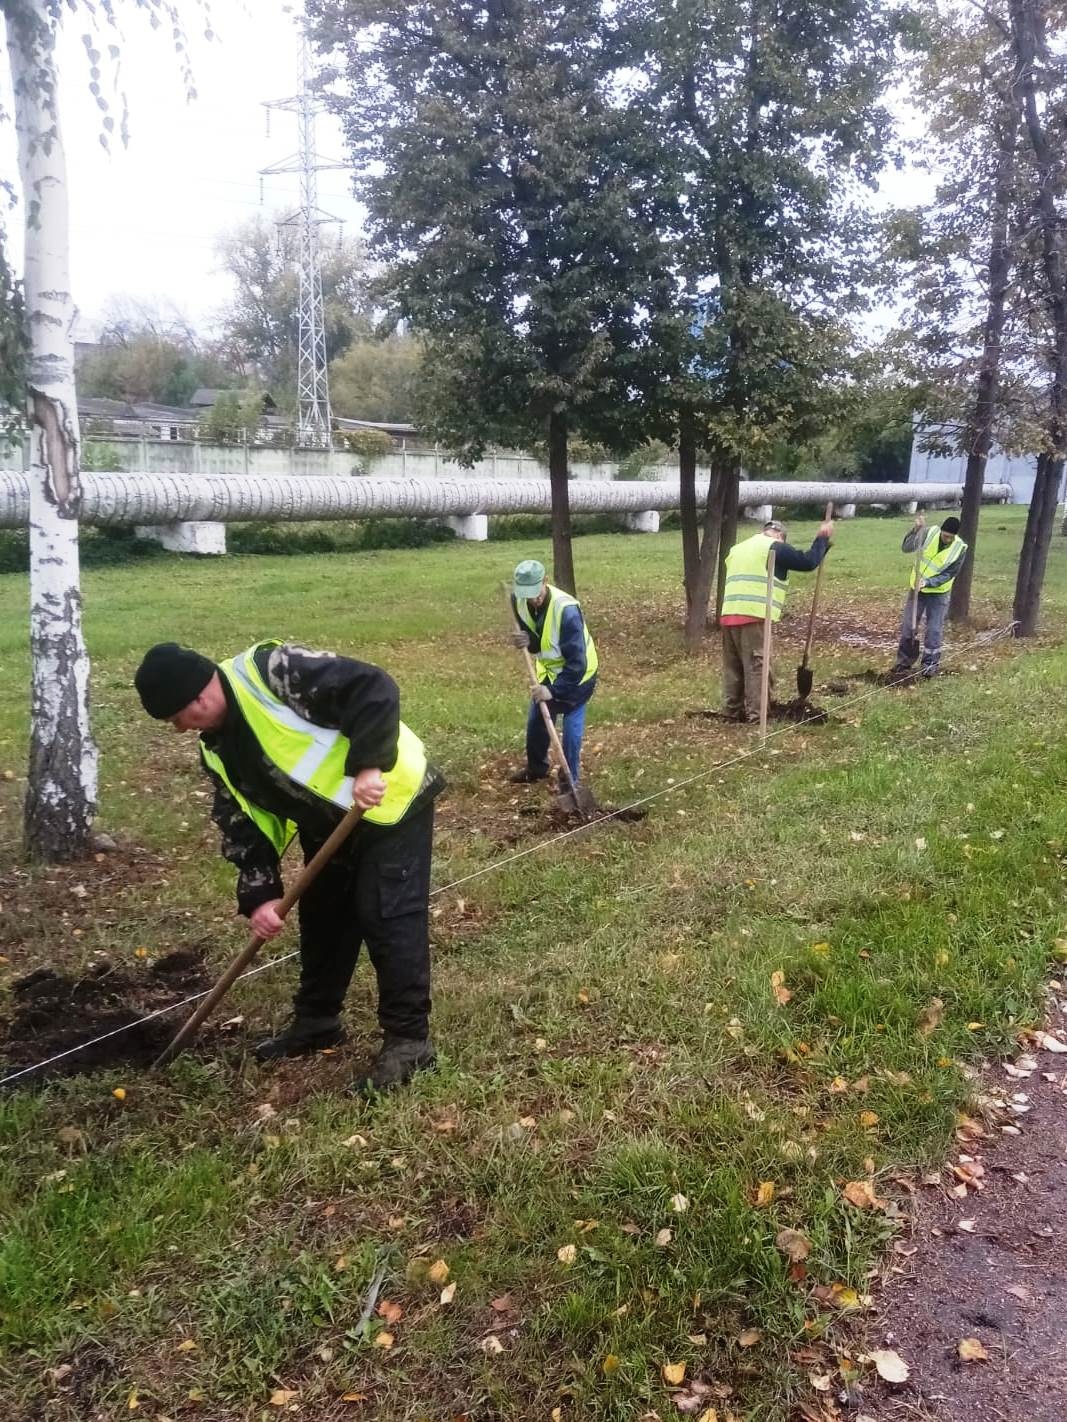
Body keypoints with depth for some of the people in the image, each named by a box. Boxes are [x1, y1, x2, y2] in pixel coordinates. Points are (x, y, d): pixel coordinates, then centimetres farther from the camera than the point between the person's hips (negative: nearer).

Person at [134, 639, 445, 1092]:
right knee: (321, 918, 17)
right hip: (329, 827, 9)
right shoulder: (218, 750, 2)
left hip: (392, 801, -9)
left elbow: (374, 688, -30)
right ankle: (316, 1020, 35)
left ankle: (408, 1037, 3)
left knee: (388, 917, -9)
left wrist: (368, 765, -36)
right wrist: (259, 895, -7)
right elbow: (245, 825, 3)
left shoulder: (273, 673, -25)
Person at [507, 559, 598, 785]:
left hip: (577, 675, -7)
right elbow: (536, 640, 0)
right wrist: (525, 640, -24)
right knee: (535, 722, 18)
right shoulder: (520, 601, -15)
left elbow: (577, 662, -34)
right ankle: (536, 767, 41)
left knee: (571, 731, -5)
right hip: (548, 671, 7)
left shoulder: (566, 609, -35)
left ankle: (570, 781, 12)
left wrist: (554, 690, -36)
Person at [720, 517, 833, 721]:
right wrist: (822, 539, 9)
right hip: (754, 616, -7)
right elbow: (808, 562, -2)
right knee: (757, 667, -4)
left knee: (733, 667, 12)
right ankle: (757, 716, -7)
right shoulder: (775, 547, 1)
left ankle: (734, 712, 16)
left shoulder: (737, 549, 25)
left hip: (728, 615, 7)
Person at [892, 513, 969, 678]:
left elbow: (948, 575, -17)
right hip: (916, 588, 2)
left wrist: (928, 582, -31)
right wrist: (915, 529, -34)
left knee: (934, 630, 0)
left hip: (938, 593, -2)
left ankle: (930, 664, 14)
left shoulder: (960, 548, -16)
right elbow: (906, 548, -19)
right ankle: (905, 661, 18)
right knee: (908, 625, 5)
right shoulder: (931, 533, -13)